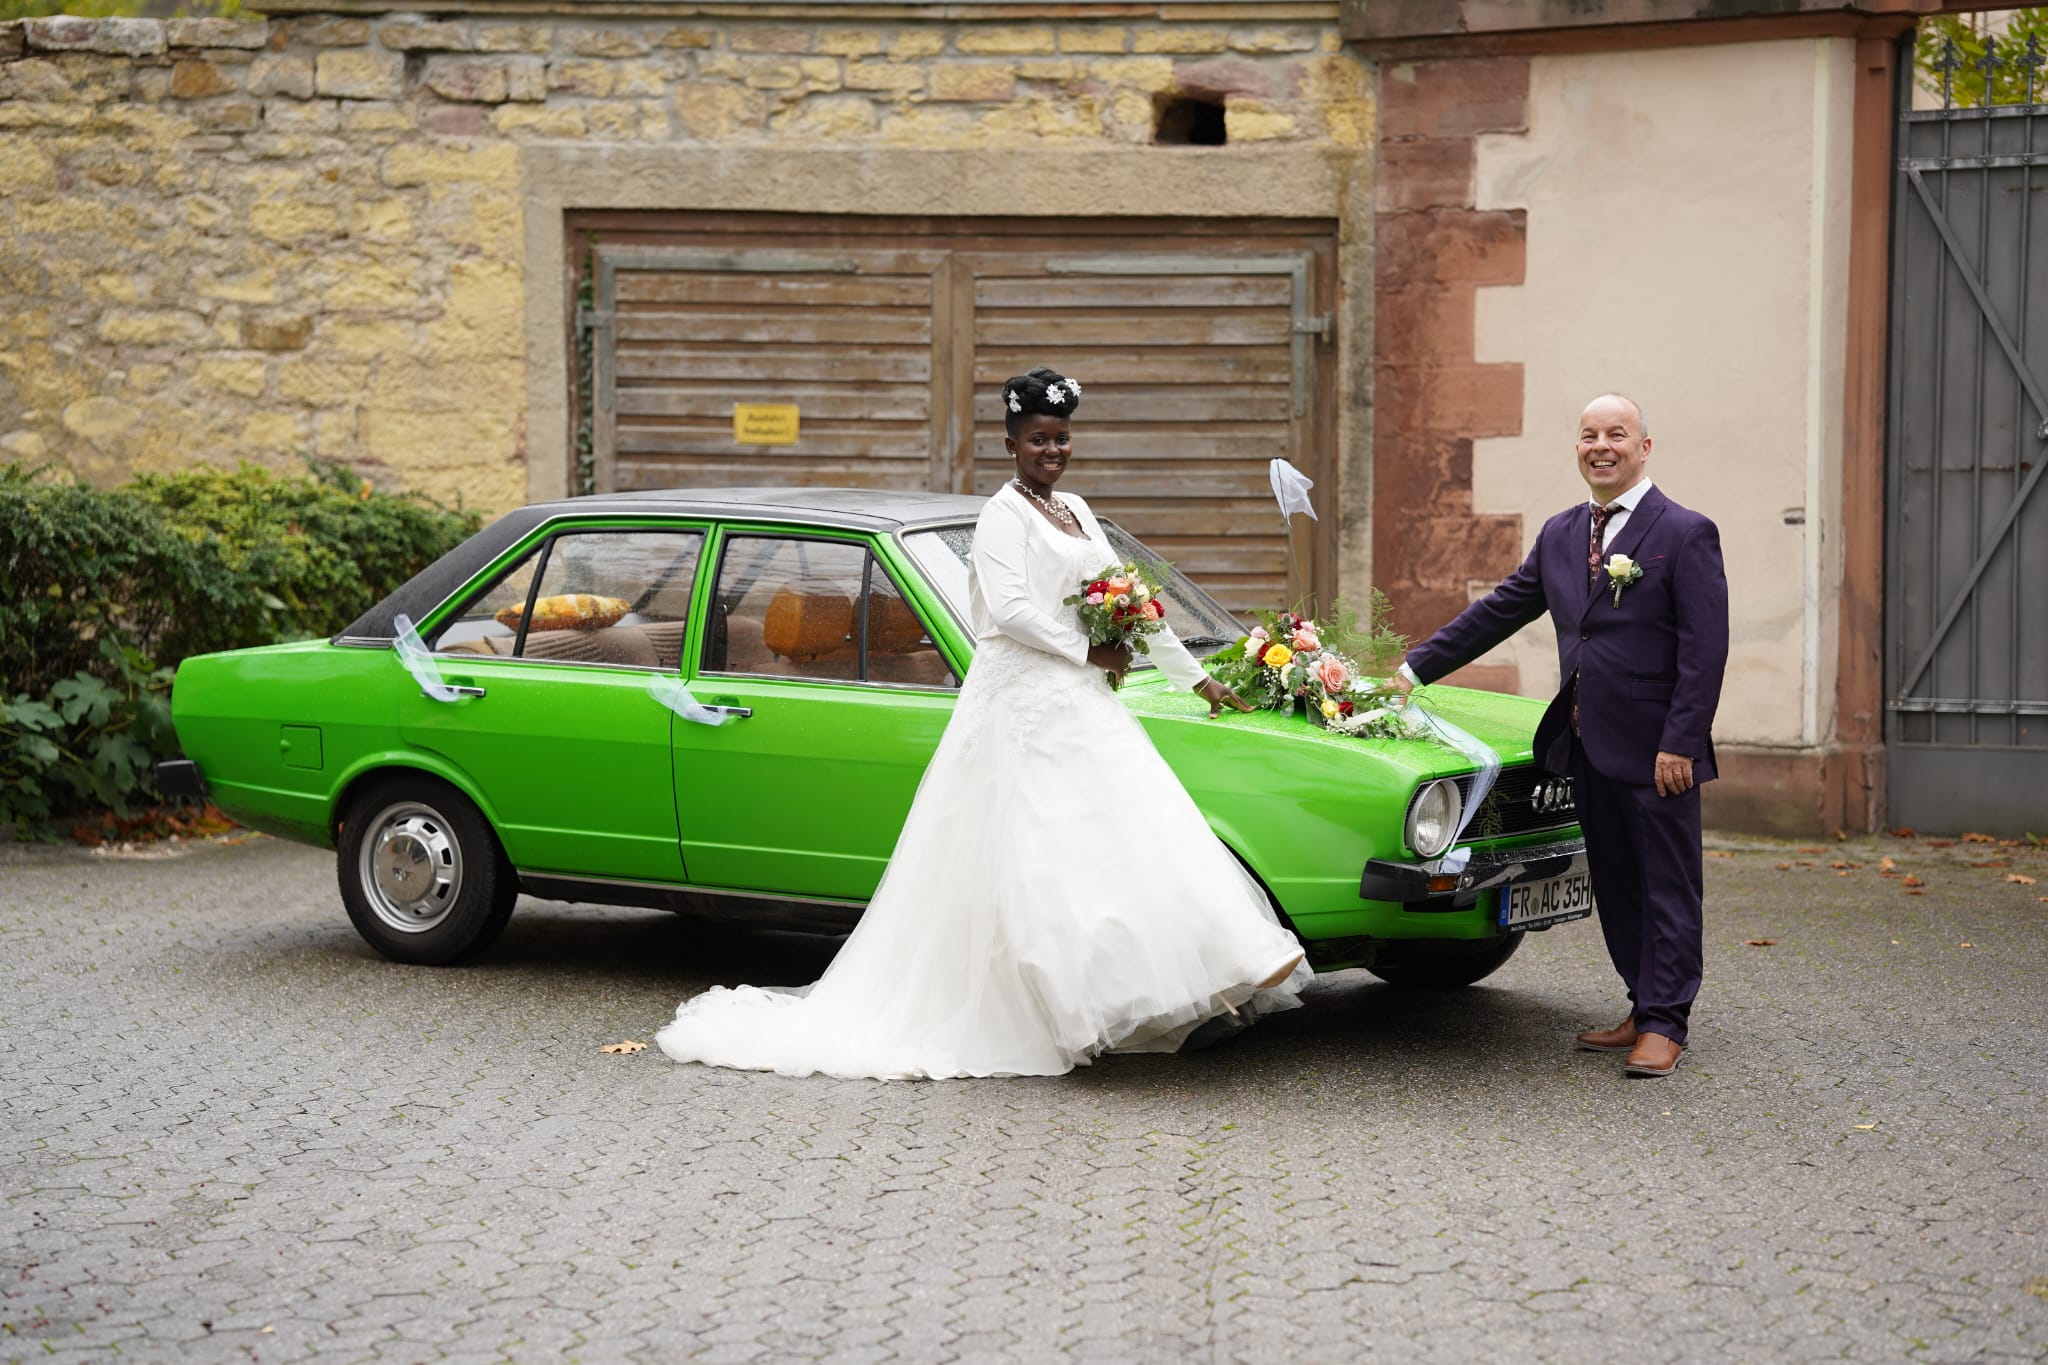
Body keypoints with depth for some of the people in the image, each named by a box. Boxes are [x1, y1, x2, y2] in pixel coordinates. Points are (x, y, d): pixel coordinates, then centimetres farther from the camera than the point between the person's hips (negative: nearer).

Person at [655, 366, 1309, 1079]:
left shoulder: (1076, 512, 19)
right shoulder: (1005, 515, -6)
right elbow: (1009, 610, -18)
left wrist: (1198, 678, 22)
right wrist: (1088, 651, -15)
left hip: (1081, 702, 9)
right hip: (1026, 702, -8)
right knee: (1031, 864, -10)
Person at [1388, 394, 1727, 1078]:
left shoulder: (1685, 533, -8)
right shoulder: (1560, 534, 12)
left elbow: (1705, 648, -12)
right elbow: (1498, 611, 16)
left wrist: (1680, 744, -17)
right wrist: (1416, 668, 10)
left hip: (1655, 748, -7)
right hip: (1586, 741, 7)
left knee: (1667, 885, 0)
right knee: (1615, 885, 12)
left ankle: (1663, 1023, 6)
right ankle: (1645, 1008, 22)